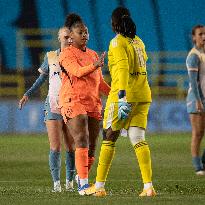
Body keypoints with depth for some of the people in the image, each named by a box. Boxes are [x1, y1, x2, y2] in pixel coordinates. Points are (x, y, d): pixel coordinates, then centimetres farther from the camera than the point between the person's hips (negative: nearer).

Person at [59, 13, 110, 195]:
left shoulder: (93, 55, 21)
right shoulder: (67, 54, -1)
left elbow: (100, 82, 26)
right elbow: (77, 71, -19)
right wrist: (94, 66, -37)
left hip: (93, 103, 7)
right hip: (73, 101, -7)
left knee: (92, 146, 4)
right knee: (82, 141, -19)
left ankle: (81, 177, 22)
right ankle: (83, 184, -22)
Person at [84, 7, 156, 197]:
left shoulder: (117, 42, -7)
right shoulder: (138, 42, 14)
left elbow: (123, 67, -20)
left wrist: (122, 96, -28)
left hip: (124, 95, -6)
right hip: (143, 95, 6)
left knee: (109, 138, 4)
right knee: (138, 140, 2)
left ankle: (99, 186, 8)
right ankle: (148, 186, -10)